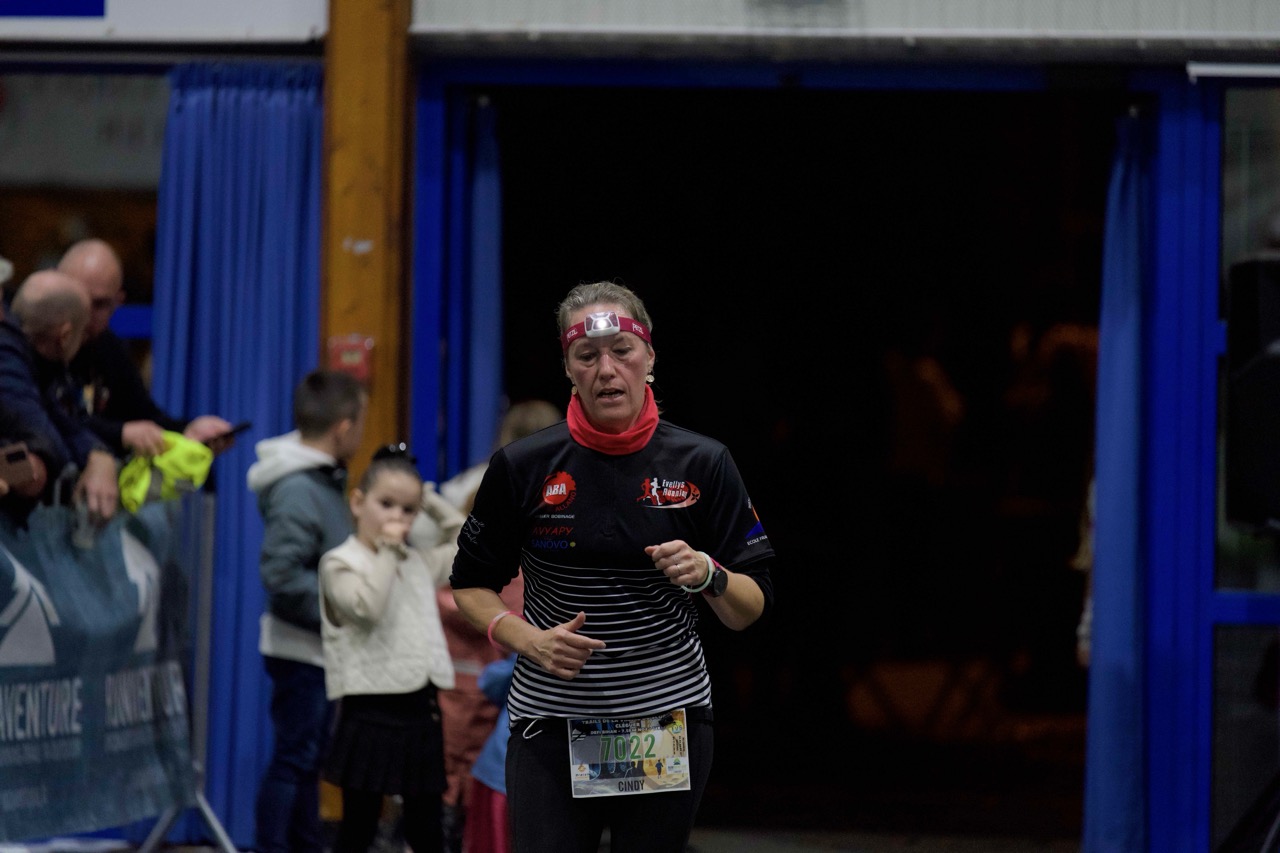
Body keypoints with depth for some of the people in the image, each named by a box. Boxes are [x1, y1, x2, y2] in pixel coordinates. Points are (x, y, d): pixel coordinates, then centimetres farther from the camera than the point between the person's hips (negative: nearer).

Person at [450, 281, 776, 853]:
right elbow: (471, 585, 8)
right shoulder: (522, 466, -2)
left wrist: (708, 575, -19)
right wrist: (528, 639, -10)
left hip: (669, 723, 1)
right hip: (551, 726, -1)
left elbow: (751, 609, 2)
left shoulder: (702, 463, -1)